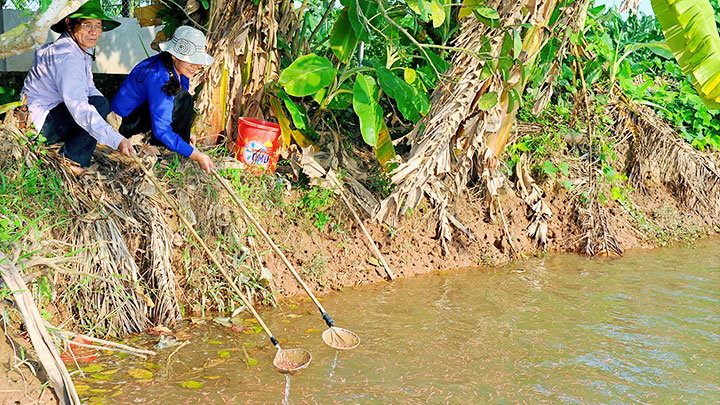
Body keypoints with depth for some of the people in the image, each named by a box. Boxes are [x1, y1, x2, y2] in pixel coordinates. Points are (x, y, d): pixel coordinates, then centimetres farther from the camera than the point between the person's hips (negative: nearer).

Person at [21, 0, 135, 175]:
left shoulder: (82, 50, 5)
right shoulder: (66, 57, -27)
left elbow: (88, 88, 15)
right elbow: (79, 108, -36)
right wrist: (117, 141, -43)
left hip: (55, 111, 10)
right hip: (39, 123, -10)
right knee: (100, 105, -24)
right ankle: (70, 160, -10)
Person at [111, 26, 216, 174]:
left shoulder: (178, 68, -5)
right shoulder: (159, 77, -31)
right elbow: (161, 130, -34)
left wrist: (185, 132, 3)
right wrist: (196, 155, -37)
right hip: (124, 121, -10)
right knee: (182, 99, -25)